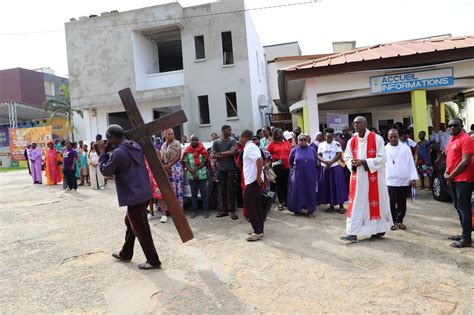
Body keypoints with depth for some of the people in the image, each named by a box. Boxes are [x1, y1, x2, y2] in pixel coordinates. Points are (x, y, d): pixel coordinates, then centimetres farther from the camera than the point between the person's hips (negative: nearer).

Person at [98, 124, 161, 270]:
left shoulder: (118, 152, -20)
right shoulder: (136, 145, 6)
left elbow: (106, 171, -7)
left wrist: (103, 153, 2)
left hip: (134, 195, -9)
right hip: (142, 192, 9)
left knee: (141, 229, 2)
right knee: (130, 222, 24)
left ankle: (153, 261, 11)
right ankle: (125, 253, 39)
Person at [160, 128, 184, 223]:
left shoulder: (177, 143, -1)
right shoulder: (163, 145, 14)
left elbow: (178, 157, -8)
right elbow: (161, 159, 10)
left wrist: (169, 165, -13)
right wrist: (165, 167, -7)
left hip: (176, 167, -5)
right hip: (166, 168, 5)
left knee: (178, 188, -4)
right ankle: (168, 209, 14)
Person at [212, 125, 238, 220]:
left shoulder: (233, 140, 5)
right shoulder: (216, 142, 9)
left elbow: (232, 152, -9)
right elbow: (213, 155, -1)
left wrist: (220, 153, -2)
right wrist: (227, 154, -8)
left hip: (231, 168, -2)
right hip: (220, 169, 2)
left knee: (231, 190, -3)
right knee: (222, 190, 6)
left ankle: (232, 211, 1)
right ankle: (224, 210, 15)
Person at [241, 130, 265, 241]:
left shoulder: (249, 147, -15)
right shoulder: (251, 146, 16)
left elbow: (260, 160, -29)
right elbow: (257, 160, 20)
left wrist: (259, 176, -24)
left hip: (253, 181, -10)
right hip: (254, 181, 10)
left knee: (250, 206, -5)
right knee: (257, 206, 13)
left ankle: (258, 232, -1)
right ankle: (259, 230, 19)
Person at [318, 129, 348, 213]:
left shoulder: (337, 144, 1)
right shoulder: (321, 145, 6)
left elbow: (339, 155, -7)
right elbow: (319, 155, 1)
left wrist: (331, 162, -18)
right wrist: (325, 161, -17)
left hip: (335, 167, -2)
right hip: (325, 168, 2)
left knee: (338, 186, -1)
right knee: (327, 186, 5)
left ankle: (341, 205, 5)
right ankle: (331, 205, 14)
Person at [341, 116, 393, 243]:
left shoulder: (376, 138, -10)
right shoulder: (351, 141, 4)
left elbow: (382, 158, -12)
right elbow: (347, 157, 9)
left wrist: (364, 162, -21)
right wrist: (353, 163, -14)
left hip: (373, 177, -4)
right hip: (357, 177, 4)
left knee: (375, 202, 7)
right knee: (356, 204, 0)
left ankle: (379, 230, 25)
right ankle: (352, 233, 2)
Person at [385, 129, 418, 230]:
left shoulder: (405, 148, 5)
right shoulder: (385, 149, 5)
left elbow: (411, 163, 3)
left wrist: (413, 178, -3)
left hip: (404, 180, 1)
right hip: (390, 181, -1)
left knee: (402, 203, 8)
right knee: (392, 203, -4)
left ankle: (399, 221, 22)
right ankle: (394, 222, 9)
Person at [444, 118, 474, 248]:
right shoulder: (451, 140, 16)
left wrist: (451, 176, -13)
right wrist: (446, 172, 5)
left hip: (463, 179, -9)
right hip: (453, 179, 9)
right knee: (458, 207, 14)